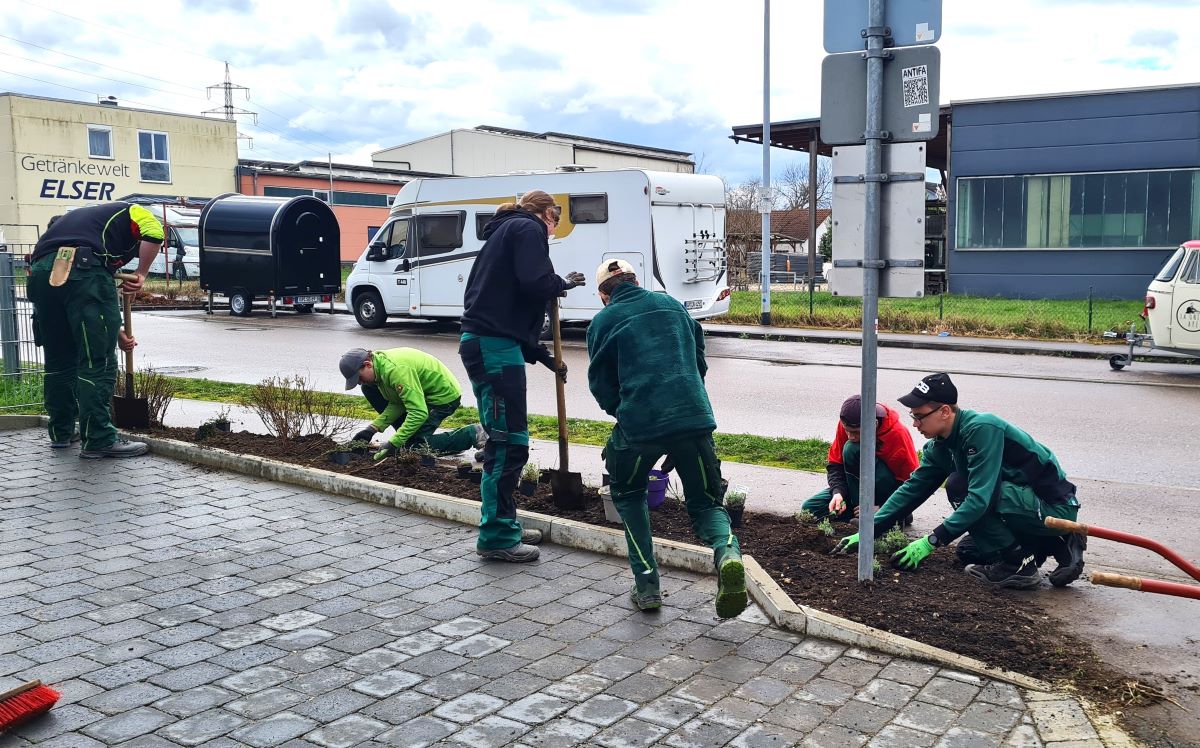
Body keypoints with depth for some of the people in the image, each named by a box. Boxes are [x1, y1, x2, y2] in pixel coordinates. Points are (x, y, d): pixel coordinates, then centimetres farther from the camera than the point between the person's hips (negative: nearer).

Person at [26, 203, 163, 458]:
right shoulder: (131, 212, 23)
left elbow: (83, 304, 34)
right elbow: (153, 232, -6)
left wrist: (117, 334, 32)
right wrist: (141, 275, 4)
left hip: (40, 271, 7)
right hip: (82, 269, -7)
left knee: (58, 360, 19)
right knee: (97, 361, -2)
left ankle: (61, 432, 31)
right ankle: (99, 440, 0)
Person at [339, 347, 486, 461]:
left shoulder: (395, 369, -33)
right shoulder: (379, 363, -4)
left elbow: (419, 413, -35)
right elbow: (396, 404, 0)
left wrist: (394, 443, -33)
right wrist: (373, 428, -10)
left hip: (445, 395, -10)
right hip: (422, 393, 10)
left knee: (414, 444, -16)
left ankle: (472, 434, -5)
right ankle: (406, 436, 10)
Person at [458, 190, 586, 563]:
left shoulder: (506, 231, 27)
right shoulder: (529, 229, -2)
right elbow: (534, 283, -19)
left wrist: (542, 356, 25)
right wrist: (564, 283, 3)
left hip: (484, 342, 10)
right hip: (496, 346, -10)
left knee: (503, 439, 16)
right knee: (509, 441, -6)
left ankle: (505, 526, 24)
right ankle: (497, 538, 1)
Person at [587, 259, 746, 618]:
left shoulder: (602, 322, 10)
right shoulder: (671, 304, 20)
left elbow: (600, 385, 12)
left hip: (638, 424, -2)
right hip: (694, 418, 2)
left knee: (628, 495, 24)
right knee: (705, 502, 16)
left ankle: (647, 585, 15)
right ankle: (728, 553, -17)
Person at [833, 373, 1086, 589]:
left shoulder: (981, 429, -25)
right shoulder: (940, 447, 2)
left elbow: (979, 497, -30)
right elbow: (912, 489, 5)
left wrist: (931, 541, -28)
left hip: (1055, 508, -9)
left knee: (959, 485, -21)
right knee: (968, 552, 12)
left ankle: (1019, 565, -11)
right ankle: (1057, 545, 15)